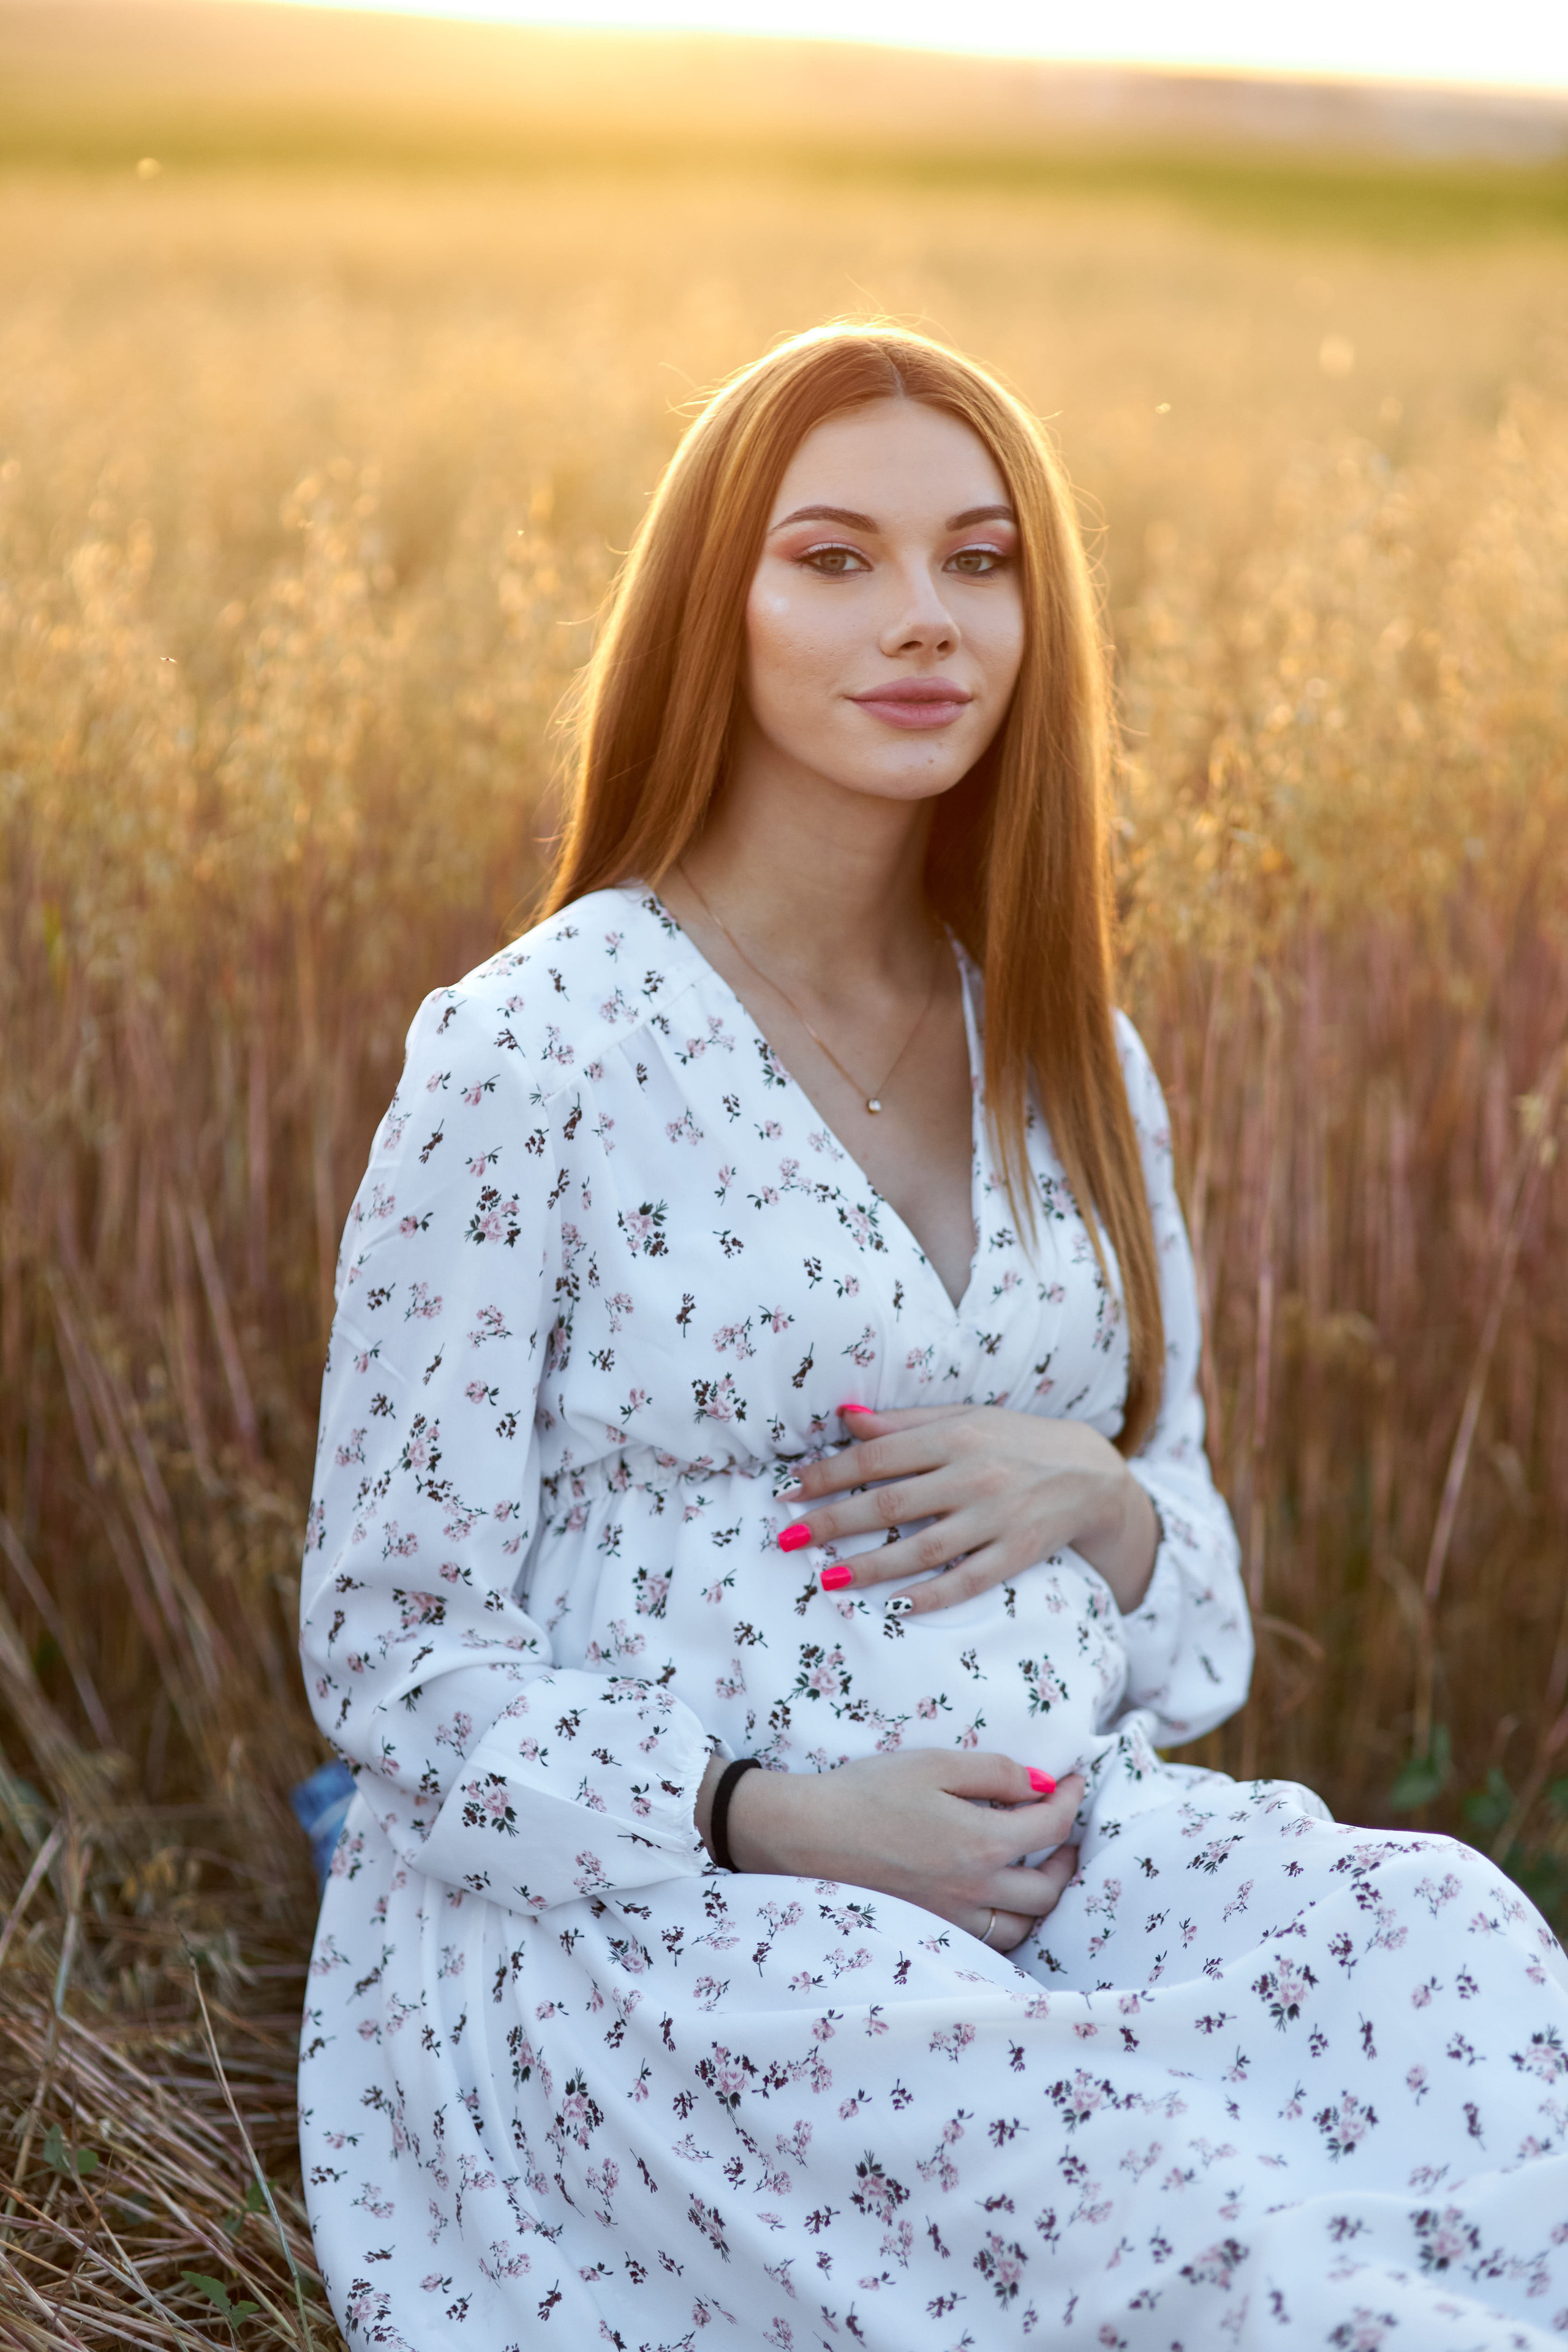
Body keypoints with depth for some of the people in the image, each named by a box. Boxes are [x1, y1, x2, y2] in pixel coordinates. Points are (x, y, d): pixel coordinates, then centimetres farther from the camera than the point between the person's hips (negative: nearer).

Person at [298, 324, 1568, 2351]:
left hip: (1066, 1866, 5)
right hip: (634, 1910, -5)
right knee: (1087, 2160, -36)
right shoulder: (530, 1054, -7)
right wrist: (771, 1821, -19)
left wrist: (1098, 1497, -7)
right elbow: (404, 1665, -5)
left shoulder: (1073, 1068, 11)